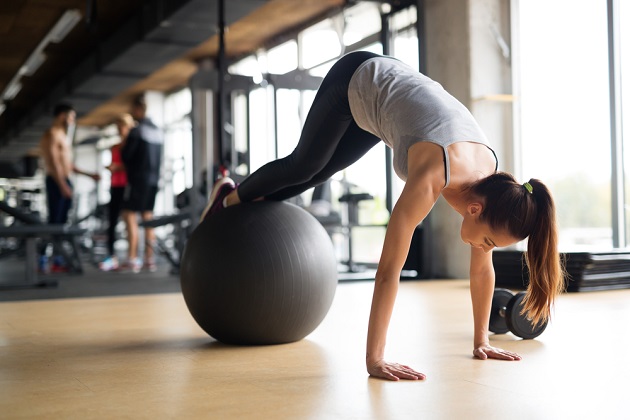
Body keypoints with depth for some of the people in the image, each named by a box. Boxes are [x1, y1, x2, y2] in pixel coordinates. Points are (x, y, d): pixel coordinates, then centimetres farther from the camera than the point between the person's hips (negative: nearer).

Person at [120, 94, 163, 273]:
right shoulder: (157, 130, 12)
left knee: (129, 215, -4)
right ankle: (149, 259, 11)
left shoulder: (136, 131, -12)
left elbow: (125, 156, -10)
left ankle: (132, 260, -8)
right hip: (153, 178, 8)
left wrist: (123, 148, 9)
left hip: (138, 178, -8)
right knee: (147, 215, 11)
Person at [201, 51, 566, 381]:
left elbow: (483, 266, -12)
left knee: (320, 172, 21)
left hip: (394, 85, 5)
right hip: (357, 81, -5)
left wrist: (481, 341, -8)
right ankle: (230, 199, 44)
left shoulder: (490, 182, -24)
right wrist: (374, 359, -42)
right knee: (304, 165, 14)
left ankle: (241, 201, 47)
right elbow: (390, 268, -43)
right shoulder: (433, 177, -43)